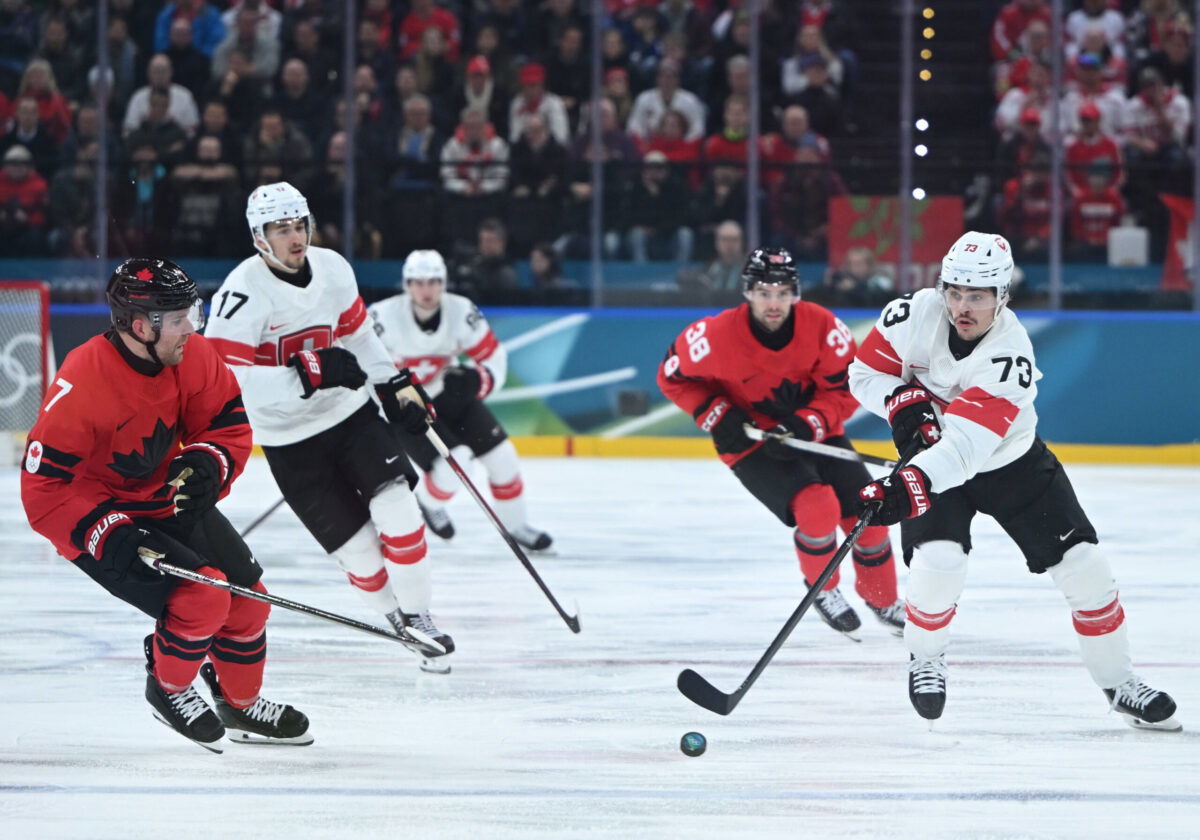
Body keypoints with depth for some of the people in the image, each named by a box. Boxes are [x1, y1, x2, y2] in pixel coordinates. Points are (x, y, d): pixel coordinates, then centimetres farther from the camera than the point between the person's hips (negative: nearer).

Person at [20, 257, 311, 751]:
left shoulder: (192, 355, -12)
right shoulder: (83, 382, -31)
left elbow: (230, 425, 2)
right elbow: (43, 488, -27)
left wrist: (206, 464, -19)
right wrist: (109, 536, -34)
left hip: (169, 501, 7)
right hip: (98, 518, -7)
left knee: (246, 599, 9)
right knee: (201, 597, -22)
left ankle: (242, 705, 35)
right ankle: (167, 688, 8)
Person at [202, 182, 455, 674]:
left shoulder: (332, 268, -2)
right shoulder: (243, 293, -23)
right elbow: (225, 378, -30)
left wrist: (396, 386, 15)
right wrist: (307, 375, -34)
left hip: (350, 412, 4)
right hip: (290, 439, -4)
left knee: (396, 510, -12)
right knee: (357, 545, -5)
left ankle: (418, 617, 3)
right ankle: (396, 618, 19)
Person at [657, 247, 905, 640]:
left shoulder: (823, 327, -19)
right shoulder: (717, 336, -23)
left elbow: (846, 388, -11)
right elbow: (673, 376, -6)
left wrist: (807, 425, -25)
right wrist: (717, 415, -17)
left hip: (816, 433, 3)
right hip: (751, 444, -3)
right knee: (818, 507, -25)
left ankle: (883, 600, 30)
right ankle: (822, 590, 5)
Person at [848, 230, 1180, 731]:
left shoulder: (1011, 355, -32)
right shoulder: (915, 314, -21)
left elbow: (966, 445, -41)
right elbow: (866, 371, -7)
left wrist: (910, 485, -55)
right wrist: (903, 401, -28)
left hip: (1011, 462, -1)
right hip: (932, 455, 1)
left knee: (1081, 562, -5)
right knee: (939, 560, -24)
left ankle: (1118, 682, 13)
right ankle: (925, 660, 6)